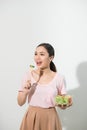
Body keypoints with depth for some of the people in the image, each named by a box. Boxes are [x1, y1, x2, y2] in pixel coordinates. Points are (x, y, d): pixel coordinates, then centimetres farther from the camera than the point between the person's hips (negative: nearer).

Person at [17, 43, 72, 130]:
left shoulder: (59, 78, -8)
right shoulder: (29, 75, -4)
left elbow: (63, 105, 1)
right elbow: (20, 103, 0)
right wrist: (25, 92, -18)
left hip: (50, 119, -1)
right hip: (31, 118, 1)